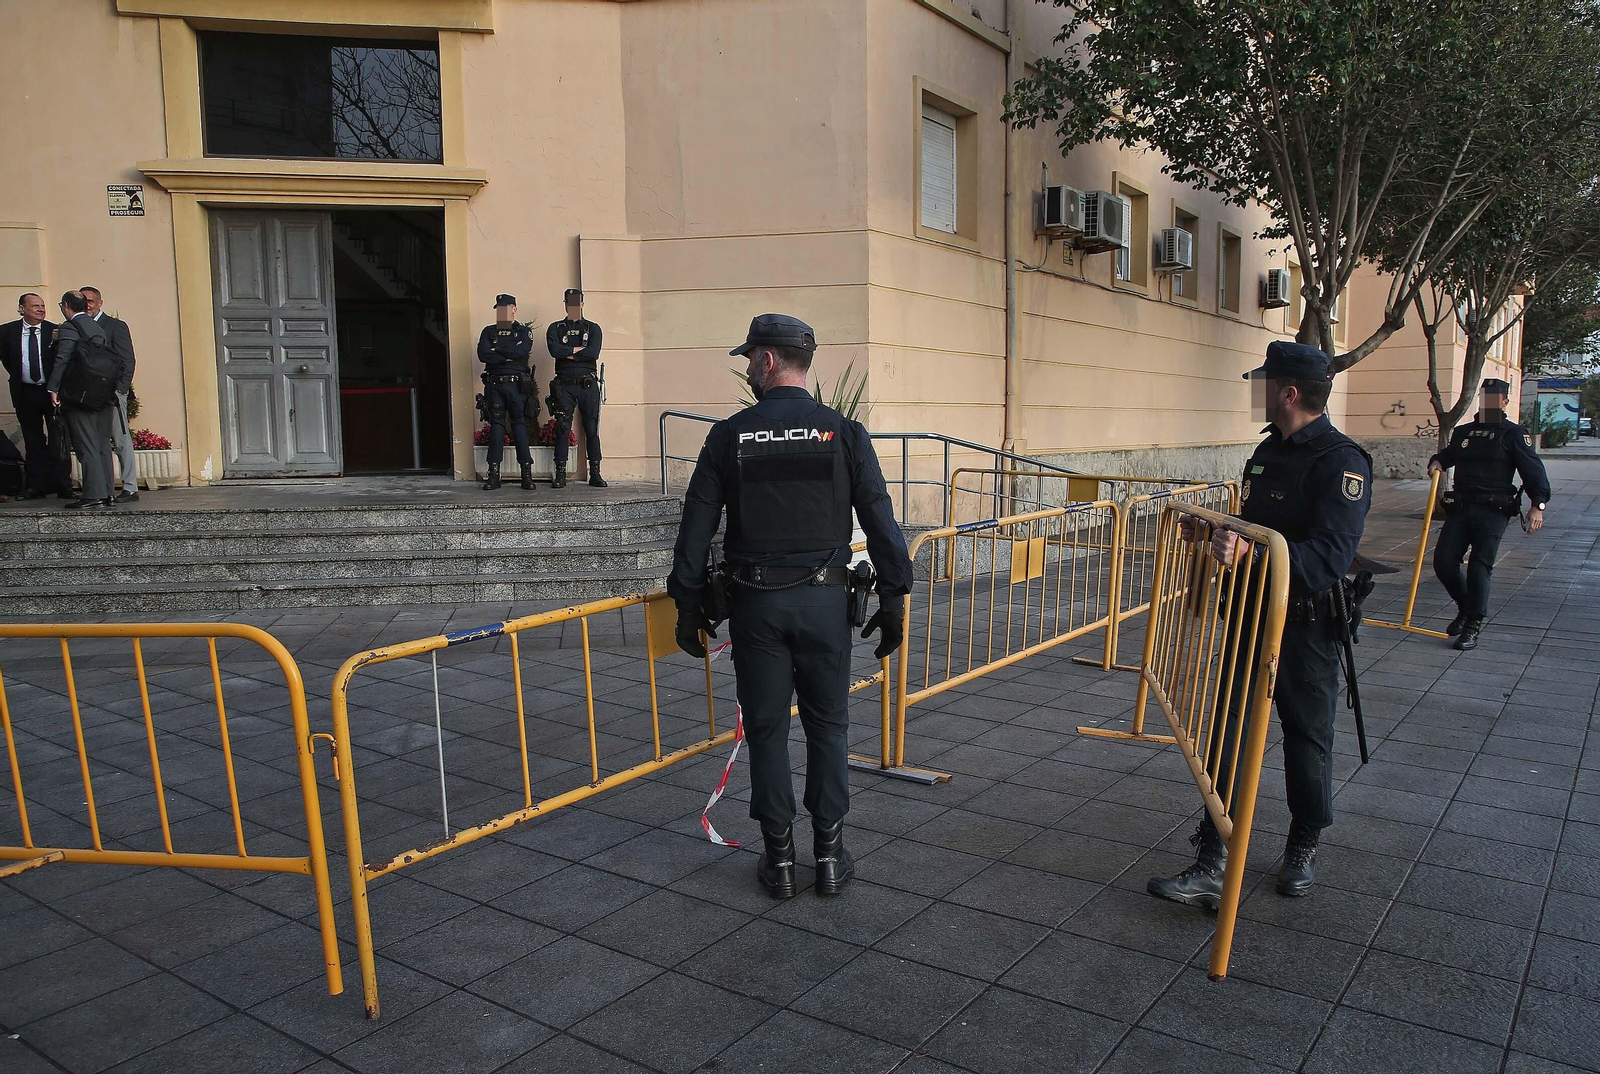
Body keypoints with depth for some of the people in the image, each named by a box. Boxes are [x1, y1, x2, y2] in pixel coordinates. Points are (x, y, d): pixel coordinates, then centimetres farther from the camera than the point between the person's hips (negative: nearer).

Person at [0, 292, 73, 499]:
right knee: (33, 442, 10)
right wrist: (18, 376, 11)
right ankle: (36, 486, 18)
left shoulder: (55, 331, -5)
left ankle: (63, 486, 6)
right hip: (25, 393, 2)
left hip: (52, 391, -2)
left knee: (58, 441, 0)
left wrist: (58, 343, -25)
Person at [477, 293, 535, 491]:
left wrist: (497, 350, -5)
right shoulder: (488, 332, 14)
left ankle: (527, 474, -1)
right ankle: (494, 474, 1)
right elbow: (483, 354, -3)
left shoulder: (524, 332, 9)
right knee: (496, 425, 0)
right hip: (494, 384, 2)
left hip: (517, 385, -2)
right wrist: (510, 355, -7)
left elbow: (521, 351, -13)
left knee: (520, 425, -2)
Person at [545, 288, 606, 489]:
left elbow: (594, 353, -8)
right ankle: (560, 475, 0)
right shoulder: (555, 328, 12)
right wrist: (579, 349, -7)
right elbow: (555, 350, -8)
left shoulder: (593, 328, 11)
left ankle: (595, 473, 5)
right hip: (564, 385, 0)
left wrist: (568, 353, -6)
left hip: (588, 384, 0)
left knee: (592, 429, 1)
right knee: (562, 428, -3)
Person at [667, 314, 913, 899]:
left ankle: (778, 857, 18)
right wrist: (893, 599, 3)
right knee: (827, 724, 12)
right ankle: (830, 854, 17)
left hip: (757, 602, 0)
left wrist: (688, 604, 7)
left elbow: (696, 526, 0)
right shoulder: (844, 432, -1)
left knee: (766, 729, 9)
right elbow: (881, 522, -3)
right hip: (824, 600, 1)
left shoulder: (728, 435, -2)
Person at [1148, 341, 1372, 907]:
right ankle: (1212, 866, 4)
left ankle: (1303, 848, 34)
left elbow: (1329, 557, -30)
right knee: (1229, 733, 2)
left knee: (1306, 736, 11)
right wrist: (1217, 532, 11)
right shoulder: (1268, 450, 11)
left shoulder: (1341, 461, -17)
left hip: (1306, 626, -7)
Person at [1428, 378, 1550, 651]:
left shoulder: (1513, 434, 3)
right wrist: (1436, 462, 11)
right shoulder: (1462, 432, 18)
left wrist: (1538, 504, -18)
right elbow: (1447, 454, 36)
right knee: (1443, 561, -4)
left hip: (1493, 511, -4)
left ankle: (1473, 624, 3)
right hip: (1459, 508, 5)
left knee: (1480, 567, -8)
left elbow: (1533, 470, -5)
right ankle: (1464, 607, 21)